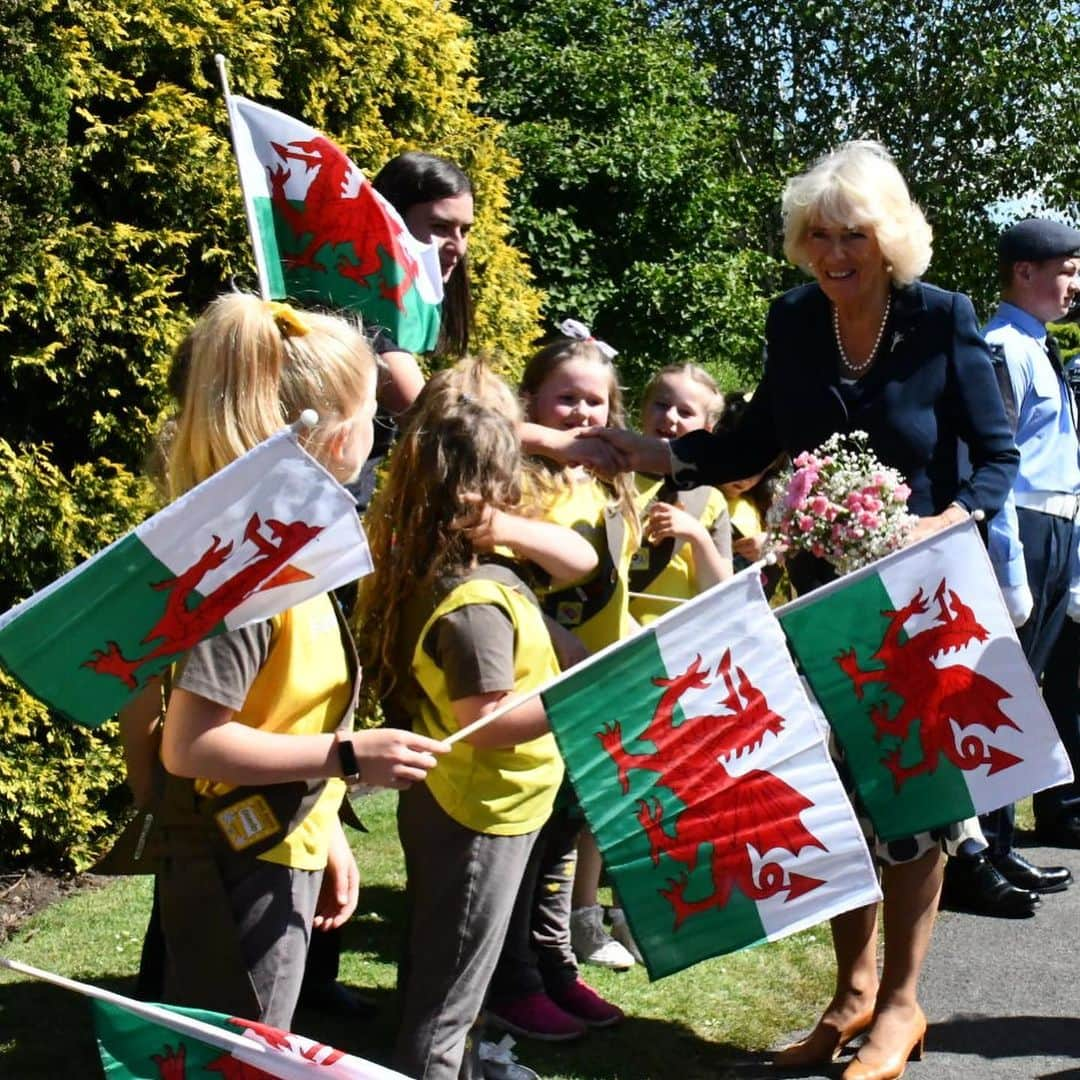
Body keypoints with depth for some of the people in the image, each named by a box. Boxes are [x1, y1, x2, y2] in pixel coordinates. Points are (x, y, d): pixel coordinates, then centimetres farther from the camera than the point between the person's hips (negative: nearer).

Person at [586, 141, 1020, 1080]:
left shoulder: (944, 320, -12)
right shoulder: (794, 319, -2)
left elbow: (996, 456, -8)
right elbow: (761, 441, 8)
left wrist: (951, 522, -26)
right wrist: (655, 455, -3)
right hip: (822, 586, 4)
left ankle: (899, 1003, 21)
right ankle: (854, 989, 27)